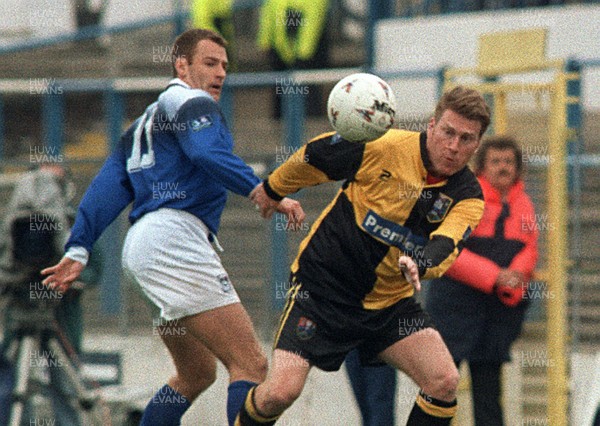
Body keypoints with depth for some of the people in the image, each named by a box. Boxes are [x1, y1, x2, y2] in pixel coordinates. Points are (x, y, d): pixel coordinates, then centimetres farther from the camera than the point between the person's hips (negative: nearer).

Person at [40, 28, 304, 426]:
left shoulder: (145, 122, 28)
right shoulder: (192, 102, 1)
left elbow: (107, 189, 20)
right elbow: (210, 155, -20)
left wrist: (78, 251, 14)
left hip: (141, 243, 10)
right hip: (174, 236, -10)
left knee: (197, 374, 18)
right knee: (251, 364, -14)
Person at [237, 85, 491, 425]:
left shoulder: (467, 197, -8)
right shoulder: (385, 147, -16)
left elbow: (446, 246, -27)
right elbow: (313, 157, 1)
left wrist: (419, 264, -50)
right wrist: (273, 189, 16)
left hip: (391, 301, 3)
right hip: (322, 287, -3)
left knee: (445, 381, -16)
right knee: (281, 391, -16)